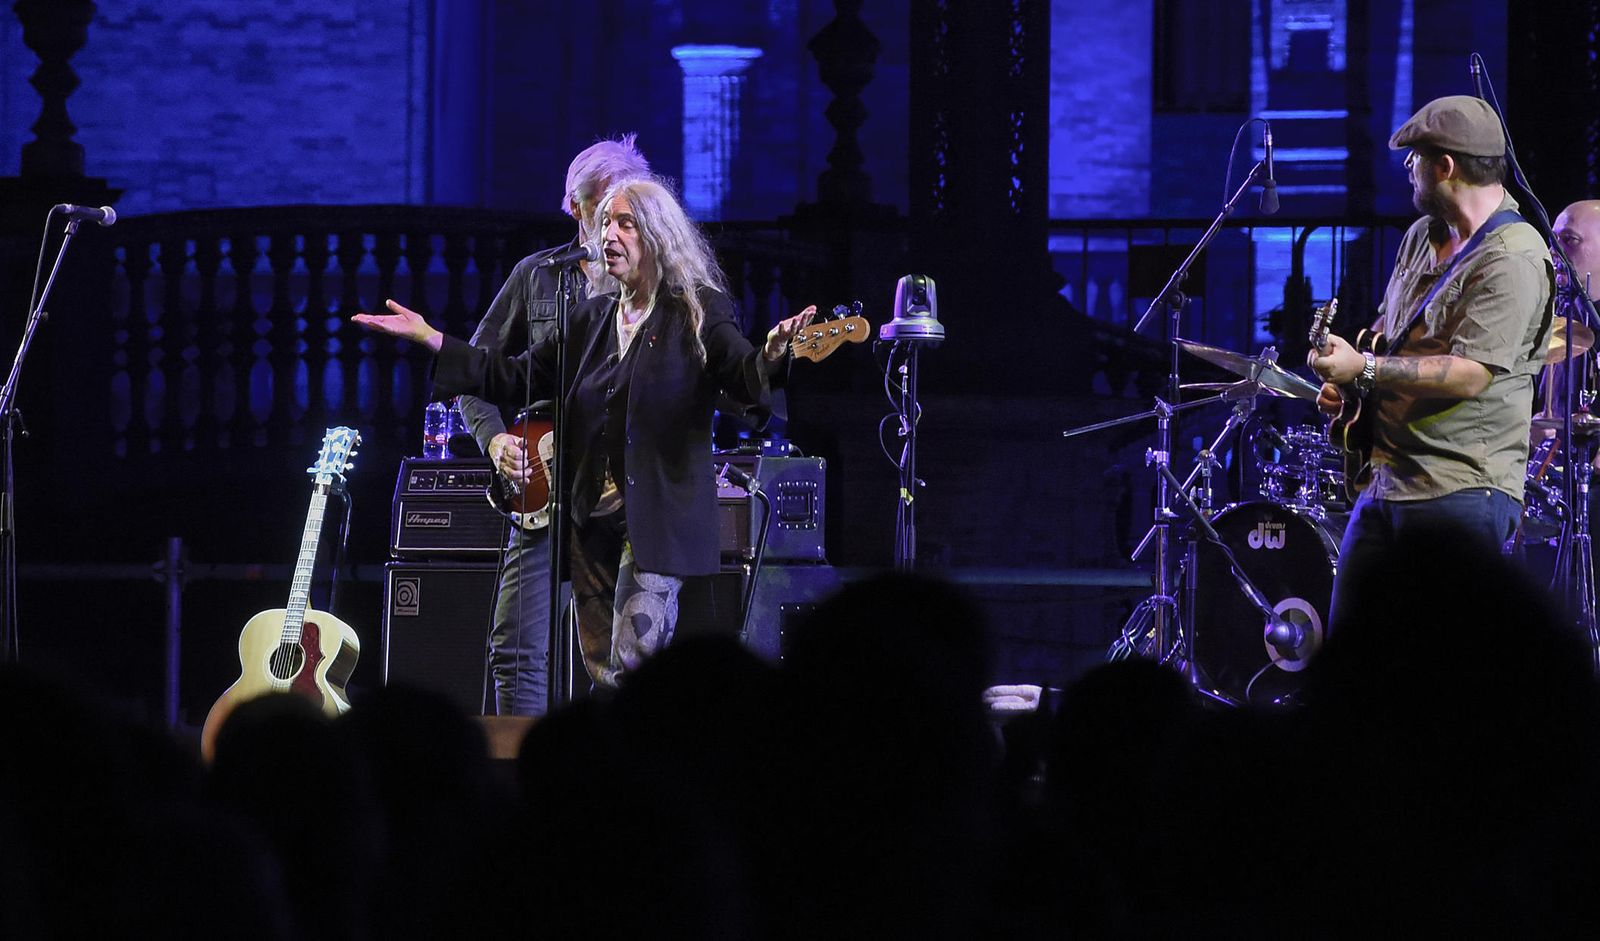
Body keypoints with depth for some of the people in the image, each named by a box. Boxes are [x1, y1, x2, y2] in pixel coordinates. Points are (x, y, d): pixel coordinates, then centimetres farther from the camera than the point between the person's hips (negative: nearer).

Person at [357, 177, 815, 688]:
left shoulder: (698, 313, -2)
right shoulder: (593, 317, 16)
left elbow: (745, 378, -15)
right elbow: (518, 375, 18)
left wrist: (771, 353, -39)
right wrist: (430, 339, 12)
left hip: (657, 516, -7)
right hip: (593, 513, 7)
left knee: (633, 667, -17)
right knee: (602, 669, 8)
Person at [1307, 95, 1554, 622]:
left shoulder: (1512, 261, -14)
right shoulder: (1423, 237, 16)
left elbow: (1471, 374, -22)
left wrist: (1364, 370, -25)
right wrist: (1343, 381, 11)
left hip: (1461, 495, -9)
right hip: (1384, 480, 9)